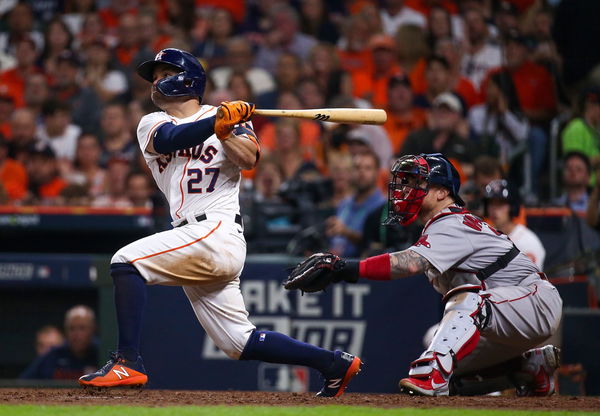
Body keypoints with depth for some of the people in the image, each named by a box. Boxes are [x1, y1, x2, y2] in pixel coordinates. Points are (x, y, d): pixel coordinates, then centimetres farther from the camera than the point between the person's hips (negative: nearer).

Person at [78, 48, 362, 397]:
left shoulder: (231, 118, 5)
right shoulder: (152, 124, 17)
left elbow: (249, 160, -11)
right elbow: (171, 139, -7)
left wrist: (226, 130, -26)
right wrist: (217, 121, -21)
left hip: (219, 230, -6)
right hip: (196, 245, 6)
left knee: (126, 261, -20)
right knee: (241, 343, 6)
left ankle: (128, 362, -24)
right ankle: (335, 364, 13)